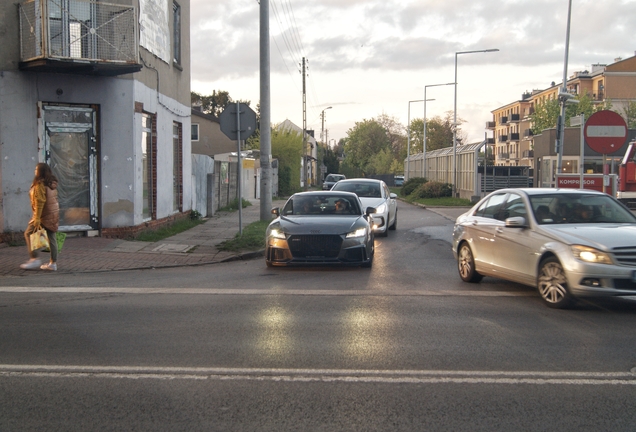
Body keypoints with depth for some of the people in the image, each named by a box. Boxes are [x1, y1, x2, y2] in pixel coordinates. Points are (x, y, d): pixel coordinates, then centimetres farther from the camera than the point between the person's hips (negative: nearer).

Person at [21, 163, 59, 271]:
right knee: (51, 237, 7)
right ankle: (53, 263, 8)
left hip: (43, 214, -8)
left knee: (28, 234, 3)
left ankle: (34, 259, -4)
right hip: (54, 213, 8)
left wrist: (37, 218, -20)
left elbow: (40, 202, -19)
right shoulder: (52, 183, 10)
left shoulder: (40, 184, -14)